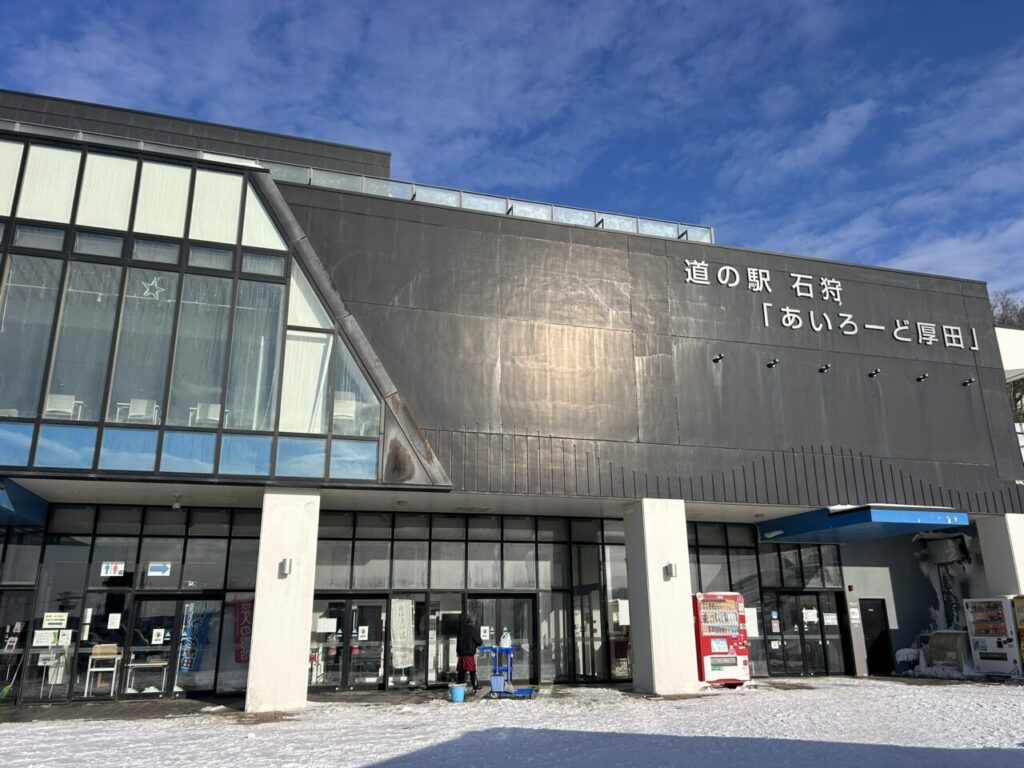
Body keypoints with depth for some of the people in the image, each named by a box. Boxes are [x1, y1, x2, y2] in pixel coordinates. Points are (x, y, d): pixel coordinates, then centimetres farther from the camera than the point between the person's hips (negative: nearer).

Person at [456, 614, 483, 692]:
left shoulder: (461, 628, 6)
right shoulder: (475, 628, -10)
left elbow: (458, 640, 11)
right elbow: (478, 640, -9)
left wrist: (458, 651, 18)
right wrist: (481, 643, 13)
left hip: (461, 652, 5)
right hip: (470, 653, -5)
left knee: (461, 671, 11)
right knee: (472, 671, 3)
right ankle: (475, 687, 8)